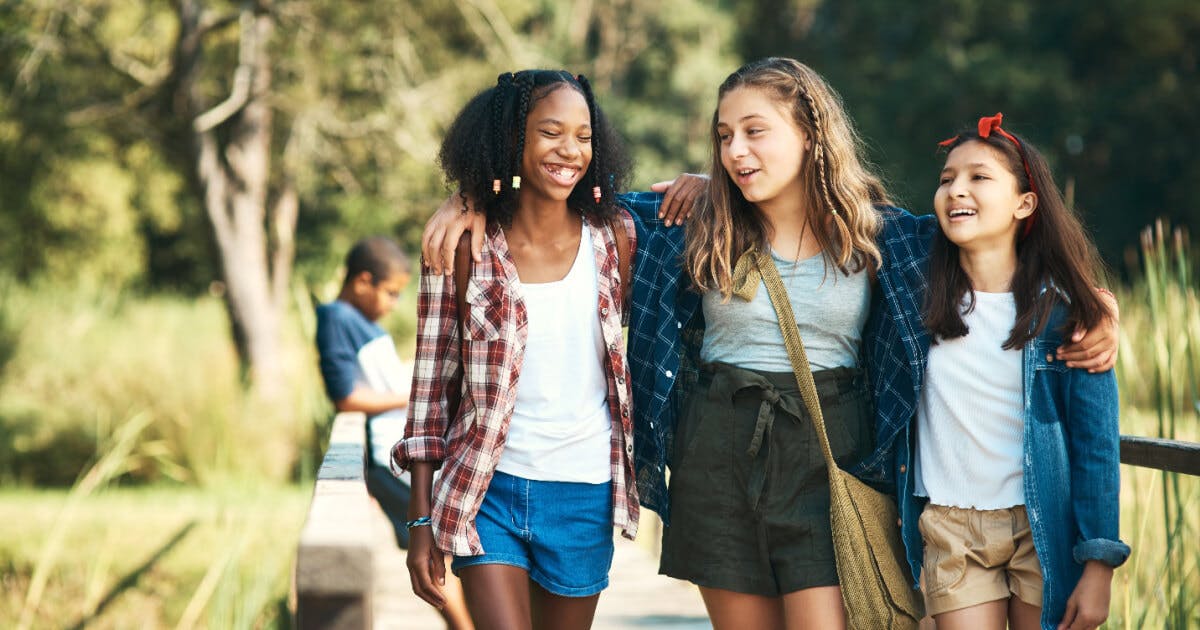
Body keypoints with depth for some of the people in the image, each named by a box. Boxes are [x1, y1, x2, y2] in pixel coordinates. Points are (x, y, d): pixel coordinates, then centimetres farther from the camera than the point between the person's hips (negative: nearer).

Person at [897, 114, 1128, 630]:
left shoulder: (1063, 309, -5)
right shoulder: (919, 297, -1)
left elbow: (1096, 442, -4)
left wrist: (1099, 563, -7)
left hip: (1045, 530, -1)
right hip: (951, 530, 1)